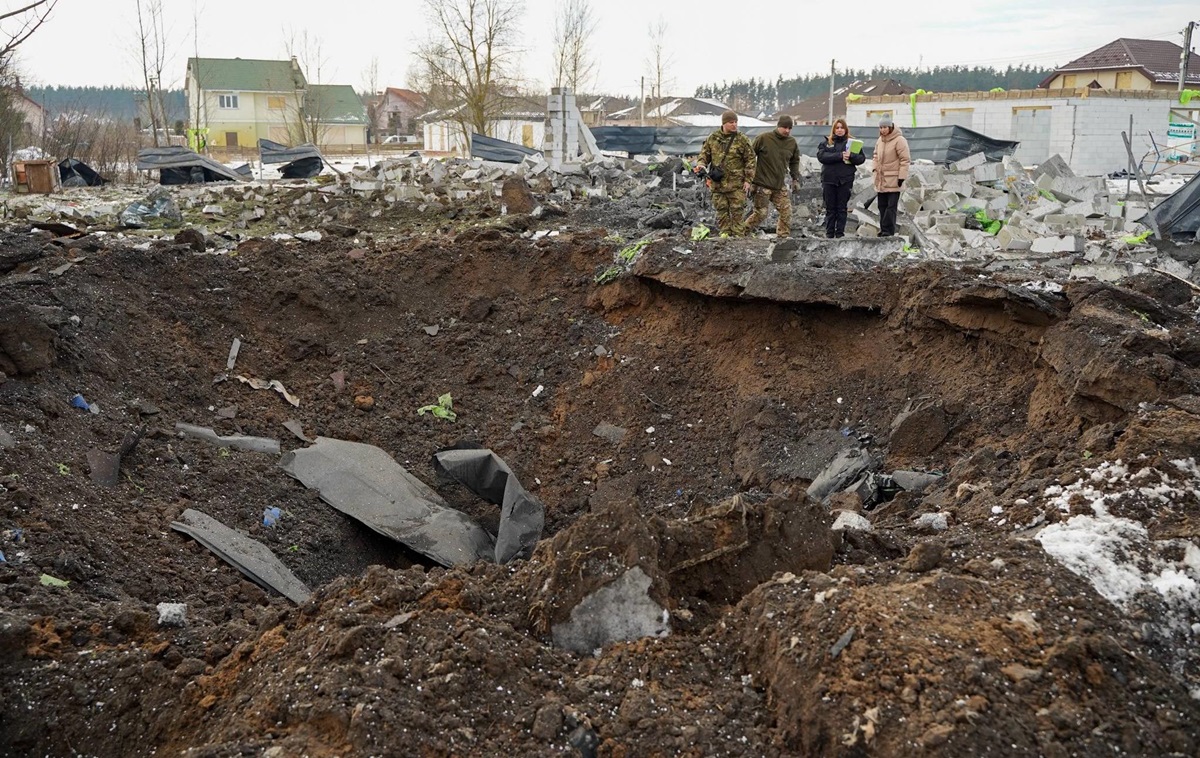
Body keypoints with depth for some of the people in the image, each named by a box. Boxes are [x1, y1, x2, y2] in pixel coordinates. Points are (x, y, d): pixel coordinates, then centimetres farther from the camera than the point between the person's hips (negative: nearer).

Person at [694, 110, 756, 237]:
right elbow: (704, 154, 14)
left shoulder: (742, 139, -3)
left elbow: (750, 159, -1)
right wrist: (701, 164, -8)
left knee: (737, 212, -2)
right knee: (722, 212, 8)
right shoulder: (712, 138, 5)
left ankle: (738, 237, 4)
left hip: (736, 184, -3)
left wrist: (748, 180, -6)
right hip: (717, 183, 3)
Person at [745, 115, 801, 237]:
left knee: (786, 211, -1)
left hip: (780, 186, 5)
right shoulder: (763, 138, -8)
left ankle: (783, 236, 11)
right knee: (761, 213, -7)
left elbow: (794, 162, 23)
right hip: (763, 184, -5)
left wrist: (796, 178, 15)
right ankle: (744, 231, 10)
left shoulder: (792, 142, 7)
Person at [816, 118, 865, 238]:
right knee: (830, 208, 4)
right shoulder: (826, 142, 7)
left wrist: (851, 156, -19)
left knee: (842, 208, 3)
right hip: (829, 179, 0)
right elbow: (821, 156, -10)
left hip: (845, 180, 0)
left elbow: (862, 158, 1)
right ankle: (829, 233, 9)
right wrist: (839, 156, -17)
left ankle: (840, 233, 7)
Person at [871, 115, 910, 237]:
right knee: (882, 206, 10)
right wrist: (875, 167, 7)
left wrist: (902, 176, -17)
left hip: (893, 180, -7)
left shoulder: (899, 140, -11)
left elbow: (905, 159, -13)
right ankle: (884, 229, 17)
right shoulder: (880, 140, 11)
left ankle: (888, 230, -8)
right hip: (881, 180, 7)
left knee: (891, 206, -8)